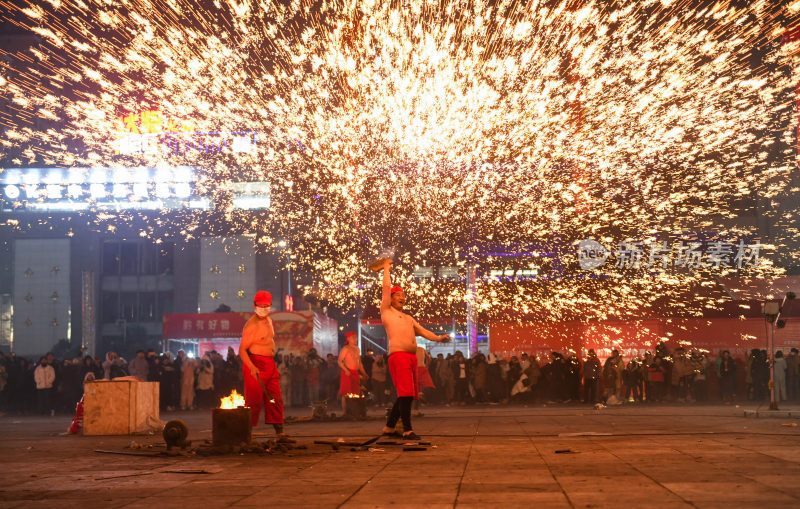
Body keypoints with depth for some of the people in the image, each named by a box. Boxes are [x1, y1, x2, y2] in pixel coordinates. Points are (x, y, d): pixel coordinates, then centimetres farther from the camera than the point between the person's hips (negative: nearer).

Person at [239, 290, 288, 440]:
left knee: (275, 400, 6)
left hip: (270, 364, 8)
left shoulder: (269, 321, 16)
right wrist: (252, 367, -30)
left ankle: (280, 433, 8)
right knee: (254, 401, -8)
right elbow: (242, 350, -16)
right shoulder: (251, 325, -12)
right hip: (256, 365, -8)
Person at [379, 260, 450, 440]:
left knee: (406, 395, 9)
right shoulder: (387, 312, 10)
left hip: (412, 356, 8)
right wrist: (386, 268, 14)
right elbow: (386, 288, 5)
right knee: (405, 393, -15)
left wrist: (438, 338, 5)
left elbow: (423, 331, 21)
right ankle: (407, 430, -15)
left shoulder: (408, 318, 29)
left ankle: (389, 427, 18)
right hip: (398, 355, -8)